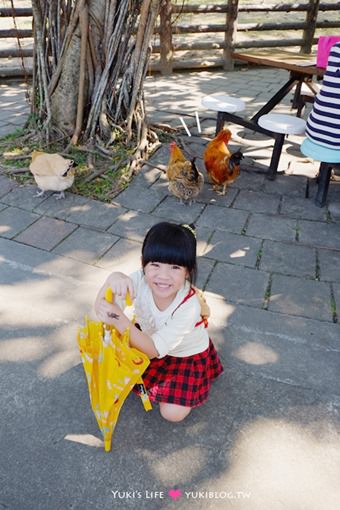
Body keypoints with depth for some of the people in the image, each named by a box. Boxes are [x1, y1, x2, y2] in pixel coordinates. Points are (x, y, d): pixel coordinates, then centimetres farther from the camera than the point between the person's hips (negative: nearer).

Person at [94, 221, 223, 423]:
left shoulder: (188, 306, -39)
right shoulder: (140, 280, -29)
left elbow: (154, 350, -36)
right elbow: (101, 309, -31)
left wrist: (120, 320, -51)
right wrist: (112, 279, -52)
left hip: (186, 354, -4)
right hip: (149, 336, 4)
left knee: (173, 413, -10)